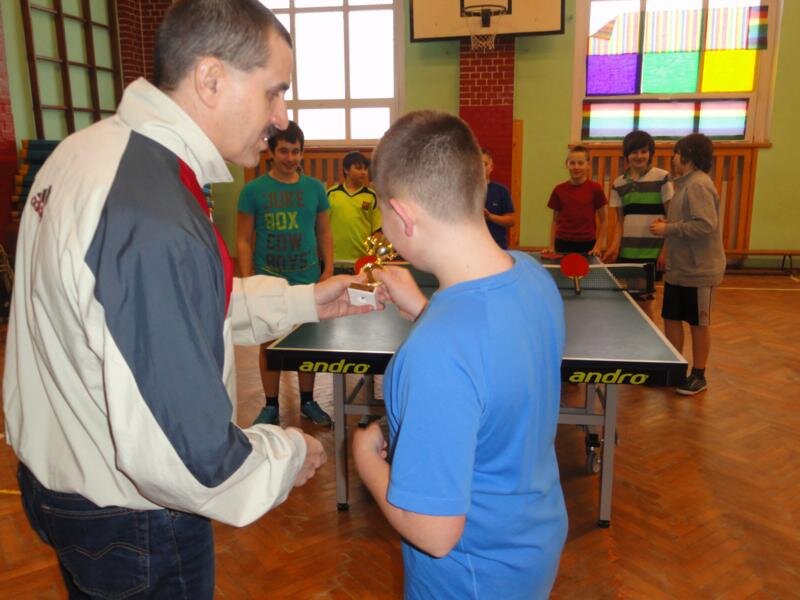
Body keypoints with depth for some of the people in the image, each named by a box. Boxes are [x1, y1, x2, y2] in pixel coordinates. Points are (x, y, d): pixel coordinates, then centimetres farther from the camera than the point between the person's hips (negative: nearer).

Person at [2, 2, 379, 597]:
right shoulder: (157, 229, -35)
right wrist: (290, 455, -15)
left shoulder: (86, 149, -3)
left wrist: (304, 301, 5)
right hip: (131, 526, -8)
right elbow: (183, 458, -34)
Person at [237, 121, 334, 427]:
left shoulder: (314, 188, 5)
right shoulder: (253, 190, -1)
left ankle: (308, 402, 26)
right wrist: (248, 280, -8)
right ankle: (270, 407, 22)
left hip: (308, 279, 2)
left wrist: (328, 269, 0)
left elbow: (324, 233, 11)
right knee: (269, 344, 7)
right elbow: (244, 239, -1)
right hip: (268, 280, -2)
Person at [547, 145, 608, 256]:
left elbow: (603, 221, 3)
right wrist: (551, 247, 4)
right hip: (563, 244, 1)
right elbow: (555, 221, 9)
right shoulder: (559, 190, 3)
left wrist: (598, 246, -4)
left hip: (587, 246, -1)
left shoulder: (595, 189, -3)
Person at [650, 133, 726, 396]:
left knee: (698, 324, 5)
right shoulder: (686, 183, 12)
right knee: (671, 318, 13)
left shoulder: (699, 184, -18)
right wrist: (667, 225, 3)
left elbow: (705, 225, -26)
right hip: (678, 268, 9)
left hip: (697, 270, -9)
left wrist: (668, 229, -19)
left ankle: (698, 376, 19)